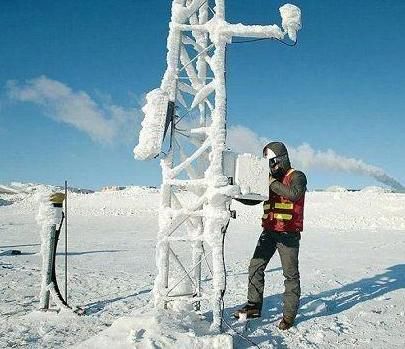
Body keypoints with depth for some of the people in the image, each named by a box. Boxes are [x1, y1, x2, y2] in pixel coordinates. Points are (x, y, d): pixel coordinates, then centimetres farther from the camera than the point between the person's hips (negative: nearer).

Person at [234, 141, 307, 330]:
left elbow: (294, 194, -25)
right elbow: (252, 199, 17)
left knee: (290, 274, 1)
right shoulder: (269, 179, 16)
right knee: (255, 266, 5)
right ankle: (254, 306, 15)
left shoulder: (297, 176, -3)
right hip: (269, 232, 6)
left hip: (288, 234, -6)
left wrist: (273, 183, -21)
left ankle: (289, 314, 10)